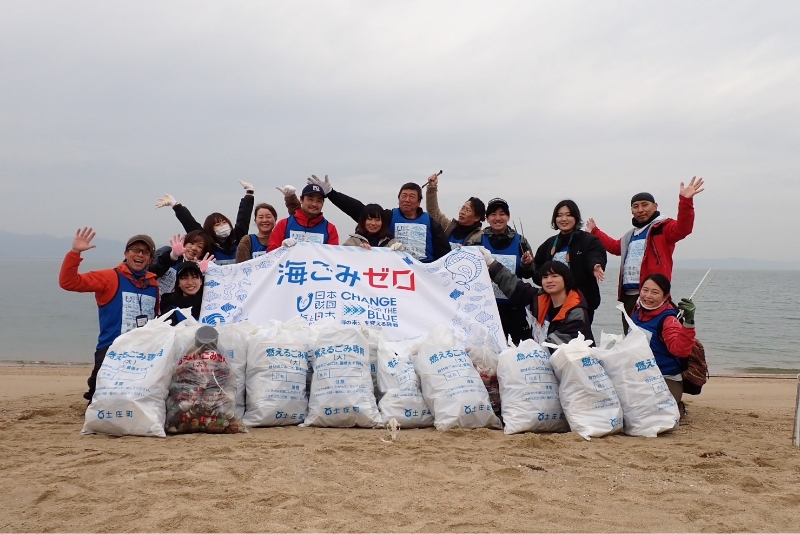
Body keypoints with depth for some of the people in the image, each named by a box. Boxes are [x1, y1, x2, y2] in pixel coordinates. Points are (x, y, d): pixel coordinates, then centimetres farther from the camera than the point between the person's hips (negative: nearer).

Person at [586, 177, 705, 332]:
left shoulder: (663, 227, -1)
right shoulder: (631, 235, 25)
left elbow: (683, 228, -22)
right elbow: (615, 246, 43)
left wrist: (685, 201, -35)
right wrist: (595, 232, 48)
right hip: (629, 294, 9)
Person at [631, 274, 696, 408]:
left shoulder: (668, 319, -18)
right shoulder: (638, 311, 2)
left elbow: (680, 349, -35)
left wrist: (688, 322, -46)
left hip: (667, 380, -7)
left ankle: (677, 407, 7)